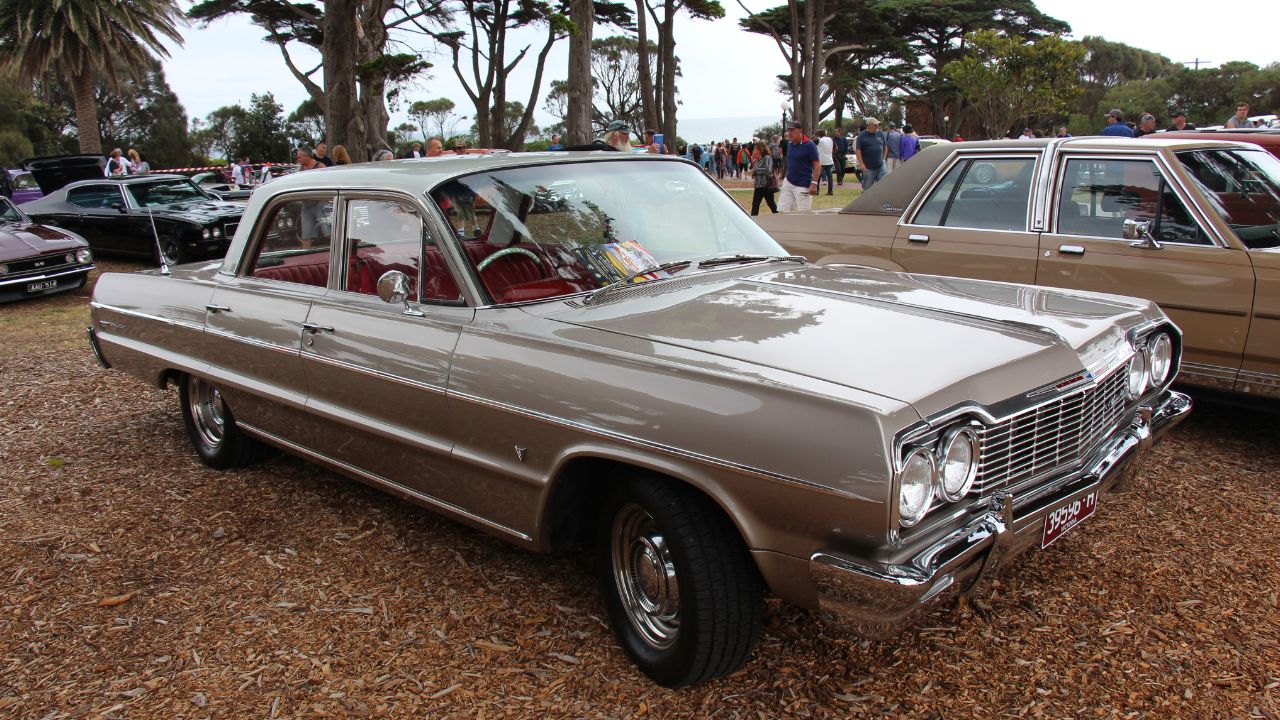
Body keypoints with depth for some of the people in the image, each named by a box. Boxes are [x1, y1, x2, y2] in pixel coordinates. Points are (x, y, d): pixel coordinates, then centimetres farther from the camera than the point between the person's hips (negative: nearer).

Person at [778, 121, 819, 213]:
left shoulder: (809, 145, -10)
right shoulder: (789, 144, 10)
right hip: (788, 183, 7)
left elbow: (817, 166, -12)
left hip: (803, 186, -7)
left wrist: (814, 183, -20)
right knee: (782, 212, 4)